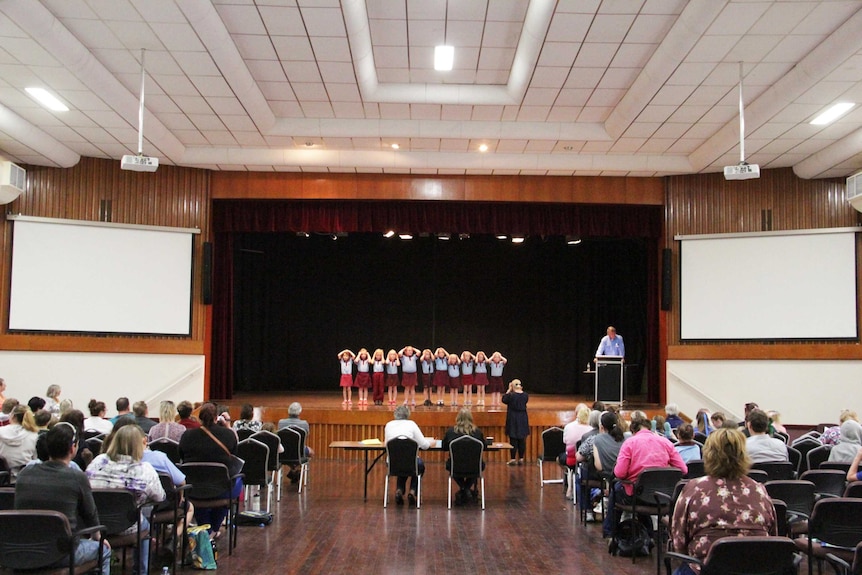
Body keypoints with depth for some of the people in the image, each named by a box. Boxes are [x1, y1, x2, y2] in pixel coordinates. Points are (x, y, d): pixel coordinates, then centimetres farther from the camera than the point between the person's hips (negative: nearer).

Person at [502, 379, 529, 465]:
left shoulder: (511, 395, -16)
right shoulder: (525, 395, -5)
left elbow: (504, 400, 1)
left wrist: (509, 390, 3)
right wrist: (521, 390, 7)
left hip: (513, 420, -4)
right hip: (523, 420, 4)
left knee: (513, 440, 2)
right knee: (522, 440, 10)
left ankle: (513, 459, 5)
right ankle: (521, 459, 15)